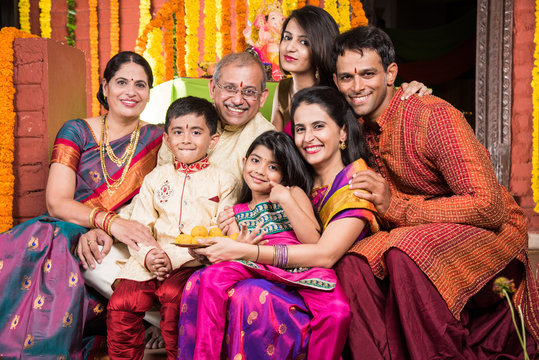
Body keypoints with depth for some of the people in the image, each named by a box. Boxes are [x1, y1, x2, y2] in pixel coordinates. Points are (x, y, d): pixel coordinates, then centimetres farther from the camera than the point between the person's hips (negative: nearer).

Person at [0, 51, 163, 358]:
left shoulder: (157, 138, 8)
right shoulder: (77, 131, 5)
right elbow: (57, 203, -6)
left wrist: (100, 233, -16)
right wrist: (110, 221, -24)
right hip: (63, 232, 1)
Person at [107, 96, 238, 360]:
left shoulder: (223, 180, 6)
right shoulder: (155, 178, 17)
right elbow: (138, 225, 12)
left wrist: (174, 256, -13)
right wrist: (146, 255, -9)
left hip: (195, 262, -3)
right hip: (150, 262, 4)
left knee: (173, 295, -31)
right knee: (120, 303, -15)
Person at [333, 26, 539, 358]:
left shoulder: (434, 117, -21)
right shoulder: (360, 126, 1)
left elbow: (490, 207, -26)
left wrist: (396, 206, -27)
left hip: (492, 230, -6)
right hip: (417, 235, 6)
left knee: (408, 252, -34)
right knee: (353, 262, -20)